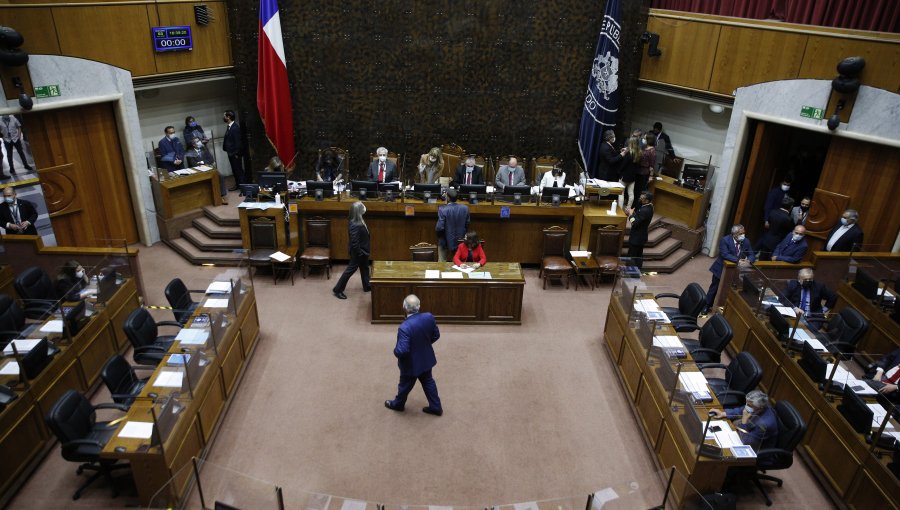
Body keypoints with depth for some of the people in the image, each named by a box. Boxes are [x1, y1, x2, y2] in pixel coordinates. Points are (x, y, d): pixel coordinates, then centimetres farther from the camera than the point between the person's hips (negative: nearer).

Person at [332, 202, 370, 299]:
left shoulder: (359, 221, -1)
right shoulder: (355, 225, -30)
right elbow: (354, 242, -28)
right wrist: (359, 253, -20)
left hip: (363, 251, 10)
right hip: (358, 252, -10)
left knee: (364, 267, 22)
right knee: (351, 269, 1)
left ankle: (367, 286, 40)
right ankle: (337, 290, 12)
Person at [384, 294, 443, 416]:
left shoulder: (405, 327, -36)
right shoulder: (429, 317, -17)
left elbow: (402, 351, -34)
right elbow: (436, 335, -2)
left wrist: (395, 352, -11)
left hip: (411, 364, -5)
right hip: (426, 358, 5)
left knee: (405, 385, 21)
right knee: (428, 382, 26)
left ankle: (398, 404, 48)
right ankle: (436, 407, 41)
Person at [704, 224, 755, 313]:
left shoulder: (746, 242, -5)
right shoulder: (725, 240, -19)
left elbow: (752, 255, -3)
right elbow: (725, 254, -30)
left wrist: (748, 260, -27)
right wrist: (738, 260, -40)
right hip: (722, 268, -3)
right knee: (715, 288, 10)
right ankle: (707, 306, 27)